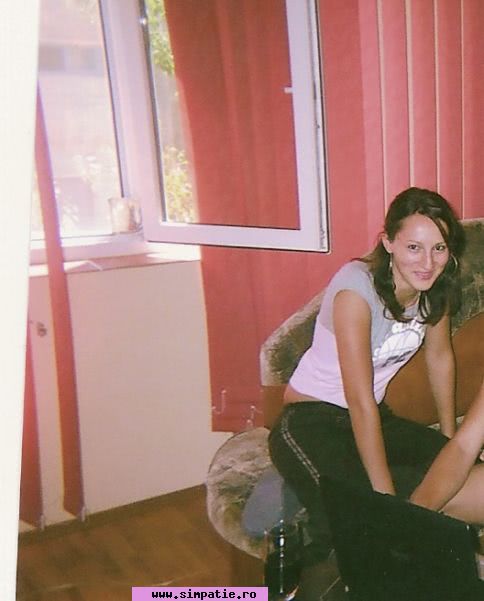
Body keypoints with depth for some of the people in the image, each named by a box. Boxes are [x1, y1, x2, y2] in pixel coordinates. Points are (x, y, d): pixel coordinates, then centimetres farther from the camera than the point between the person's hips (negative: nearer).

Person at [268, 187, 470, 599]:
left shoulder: (436, 286, -4)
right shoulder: (358, 288, -26)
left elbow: (440, 356, 12)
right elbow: (361, 402, -27)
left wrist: (449, 437, 13)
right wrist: (386, 496, -27)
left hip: (374, 418, 7)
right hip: (309, 421, -7)